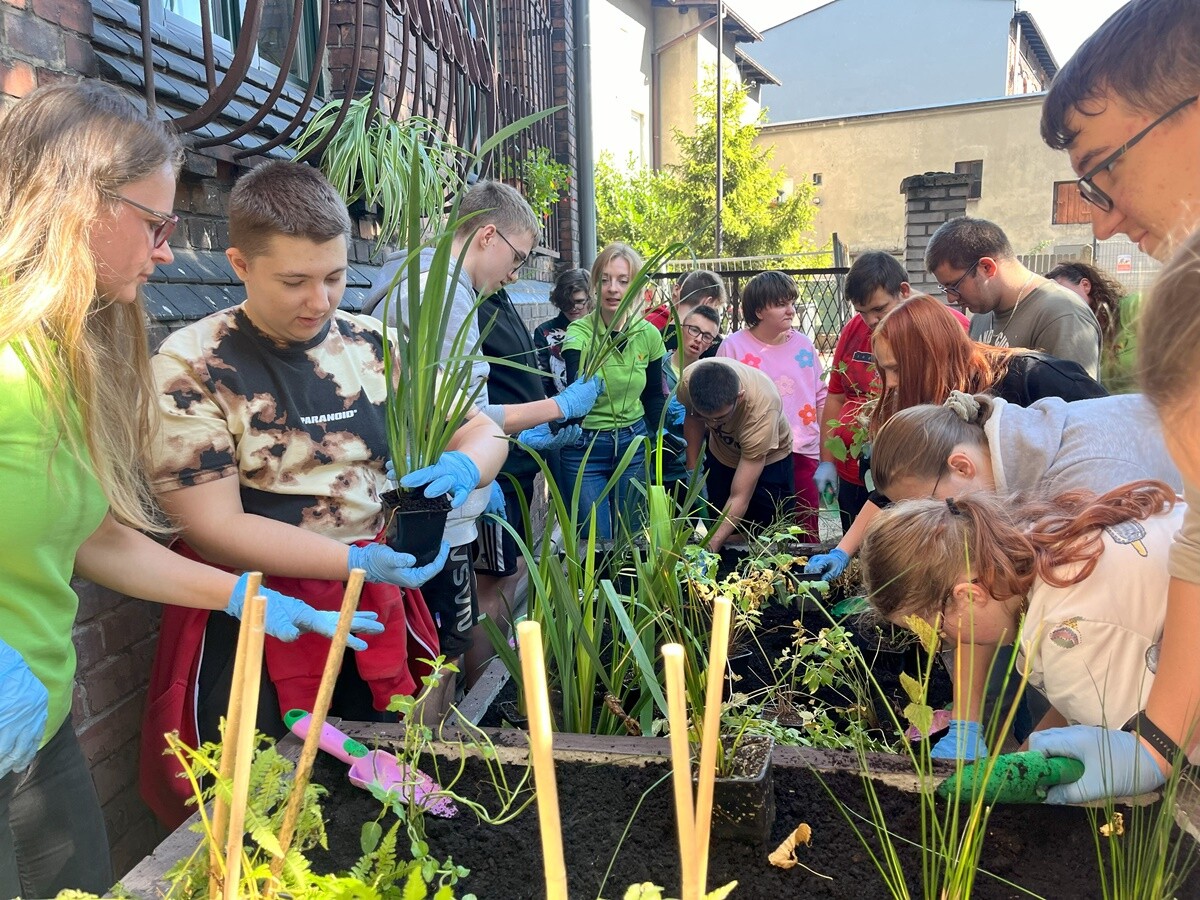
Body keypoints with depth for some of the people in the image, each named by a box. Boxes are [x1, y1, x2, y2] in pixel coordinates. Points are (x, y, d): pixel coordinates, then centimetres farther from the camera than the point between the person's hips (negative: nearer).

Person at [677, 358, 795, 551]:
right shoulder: (688, 381, -32)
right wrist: (693, 470, -7)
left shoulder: (762, 409, -42)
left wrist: (710, 547, -46)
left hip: (769, 459, -3)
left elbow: (740, 497, -39)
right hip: (720, 455, 4)